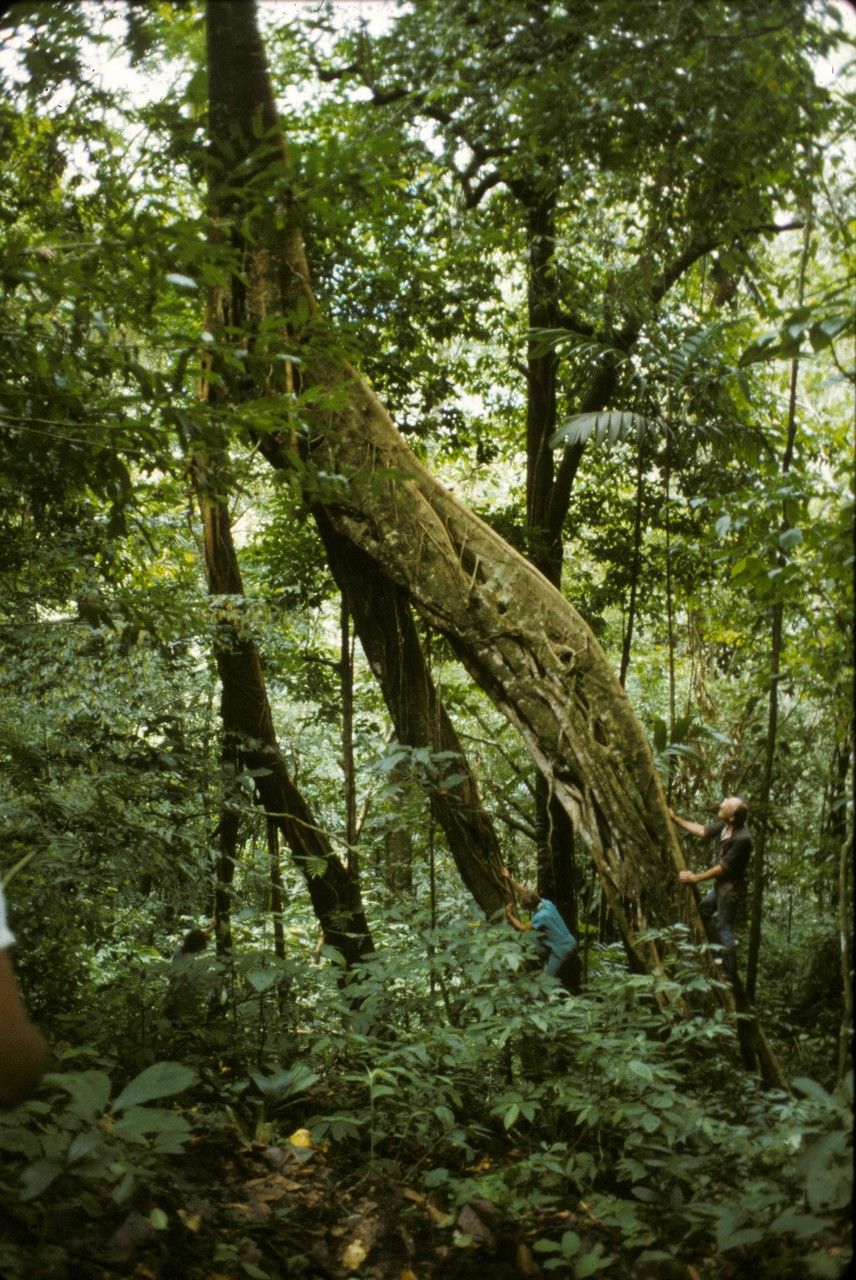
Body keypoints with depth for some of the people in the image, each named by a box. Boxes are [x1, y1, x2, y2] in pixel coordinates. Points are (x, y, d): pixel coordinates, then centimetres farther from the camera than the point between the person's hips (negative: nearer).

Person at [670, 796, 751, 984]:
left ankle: (730, 976, 4)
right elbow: (702, 831, 9)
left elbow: (723, 868, -24)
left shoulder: (742, 839, -31)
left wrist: (695, 878, -14)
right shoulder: (723, 826, -6)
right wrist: (675, 818, 10)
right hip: (720, 884, 9)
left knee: (724, 929, -3)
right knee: (700, 911, 22)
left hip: (731, 889, -9)